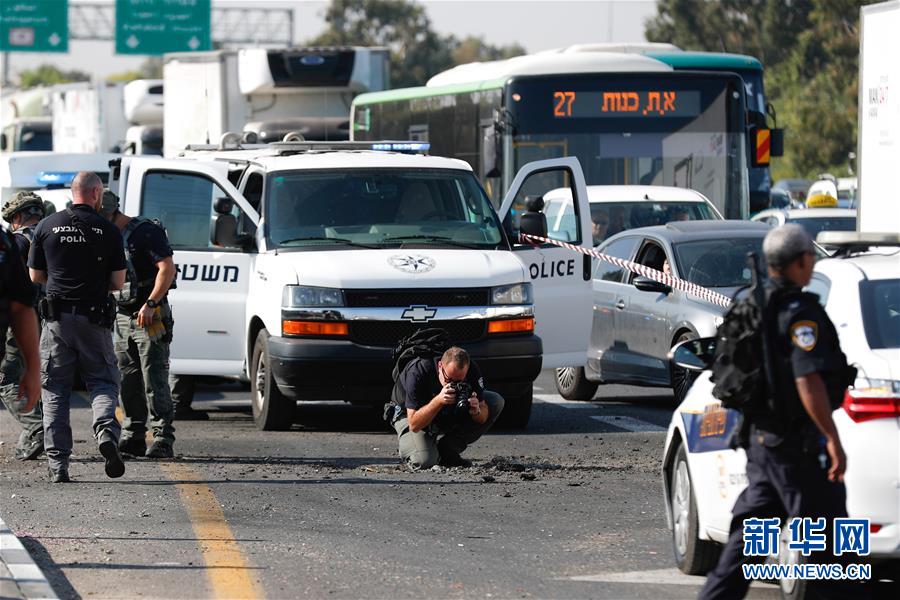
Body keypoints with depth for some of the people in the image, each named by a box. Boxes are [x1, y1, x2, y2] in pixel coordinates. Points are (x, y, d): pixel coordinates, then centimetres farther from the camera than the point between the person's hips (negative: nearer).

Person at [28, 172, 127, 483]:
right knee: (103, 381, 10)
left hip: (57, 318, 1)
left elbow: (35, 276, 8)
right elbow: (118, 282, -1)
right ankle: (106, 431, -19)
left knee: (55, 390, 8)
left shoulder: (47, 226, 2)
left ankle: (57, 464, 2)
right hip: (94, 318, -1)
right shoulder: (108, 230, -2)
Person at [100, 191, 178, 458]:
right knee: (128, 381, 7)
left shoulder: (146, 232, -10)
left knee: (155, 381, -10)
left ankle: (163, 439, -10)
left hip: (150, 318, -8)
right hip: (123, 316, 8)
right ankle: (133, 437, 13)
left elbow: (168, 268, -17)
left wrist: (150, 303, -23)